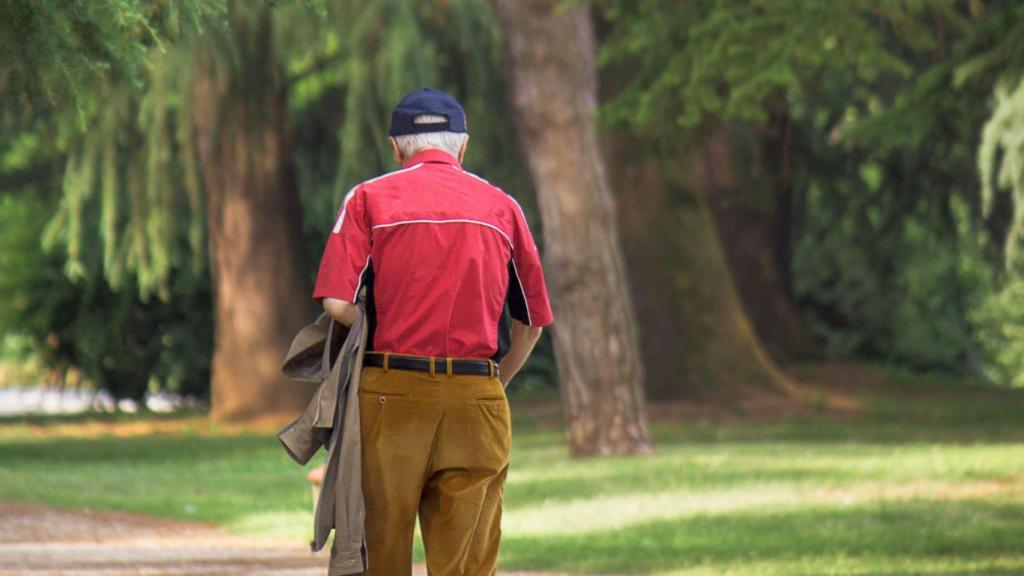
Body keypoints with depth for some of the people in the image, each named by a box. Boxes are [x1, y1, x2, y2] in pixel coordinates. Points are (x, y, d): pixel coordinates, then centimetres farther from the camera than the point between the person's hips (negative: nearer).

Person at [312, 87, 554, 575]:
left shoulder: (370, 197, 4)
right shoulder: (502, 206, 13)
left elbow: (338, 304, -7)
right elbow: (532, 321, 14)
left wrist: (377, 338, 11)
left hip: (392, 393, -2)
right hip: (477, 399, 2)